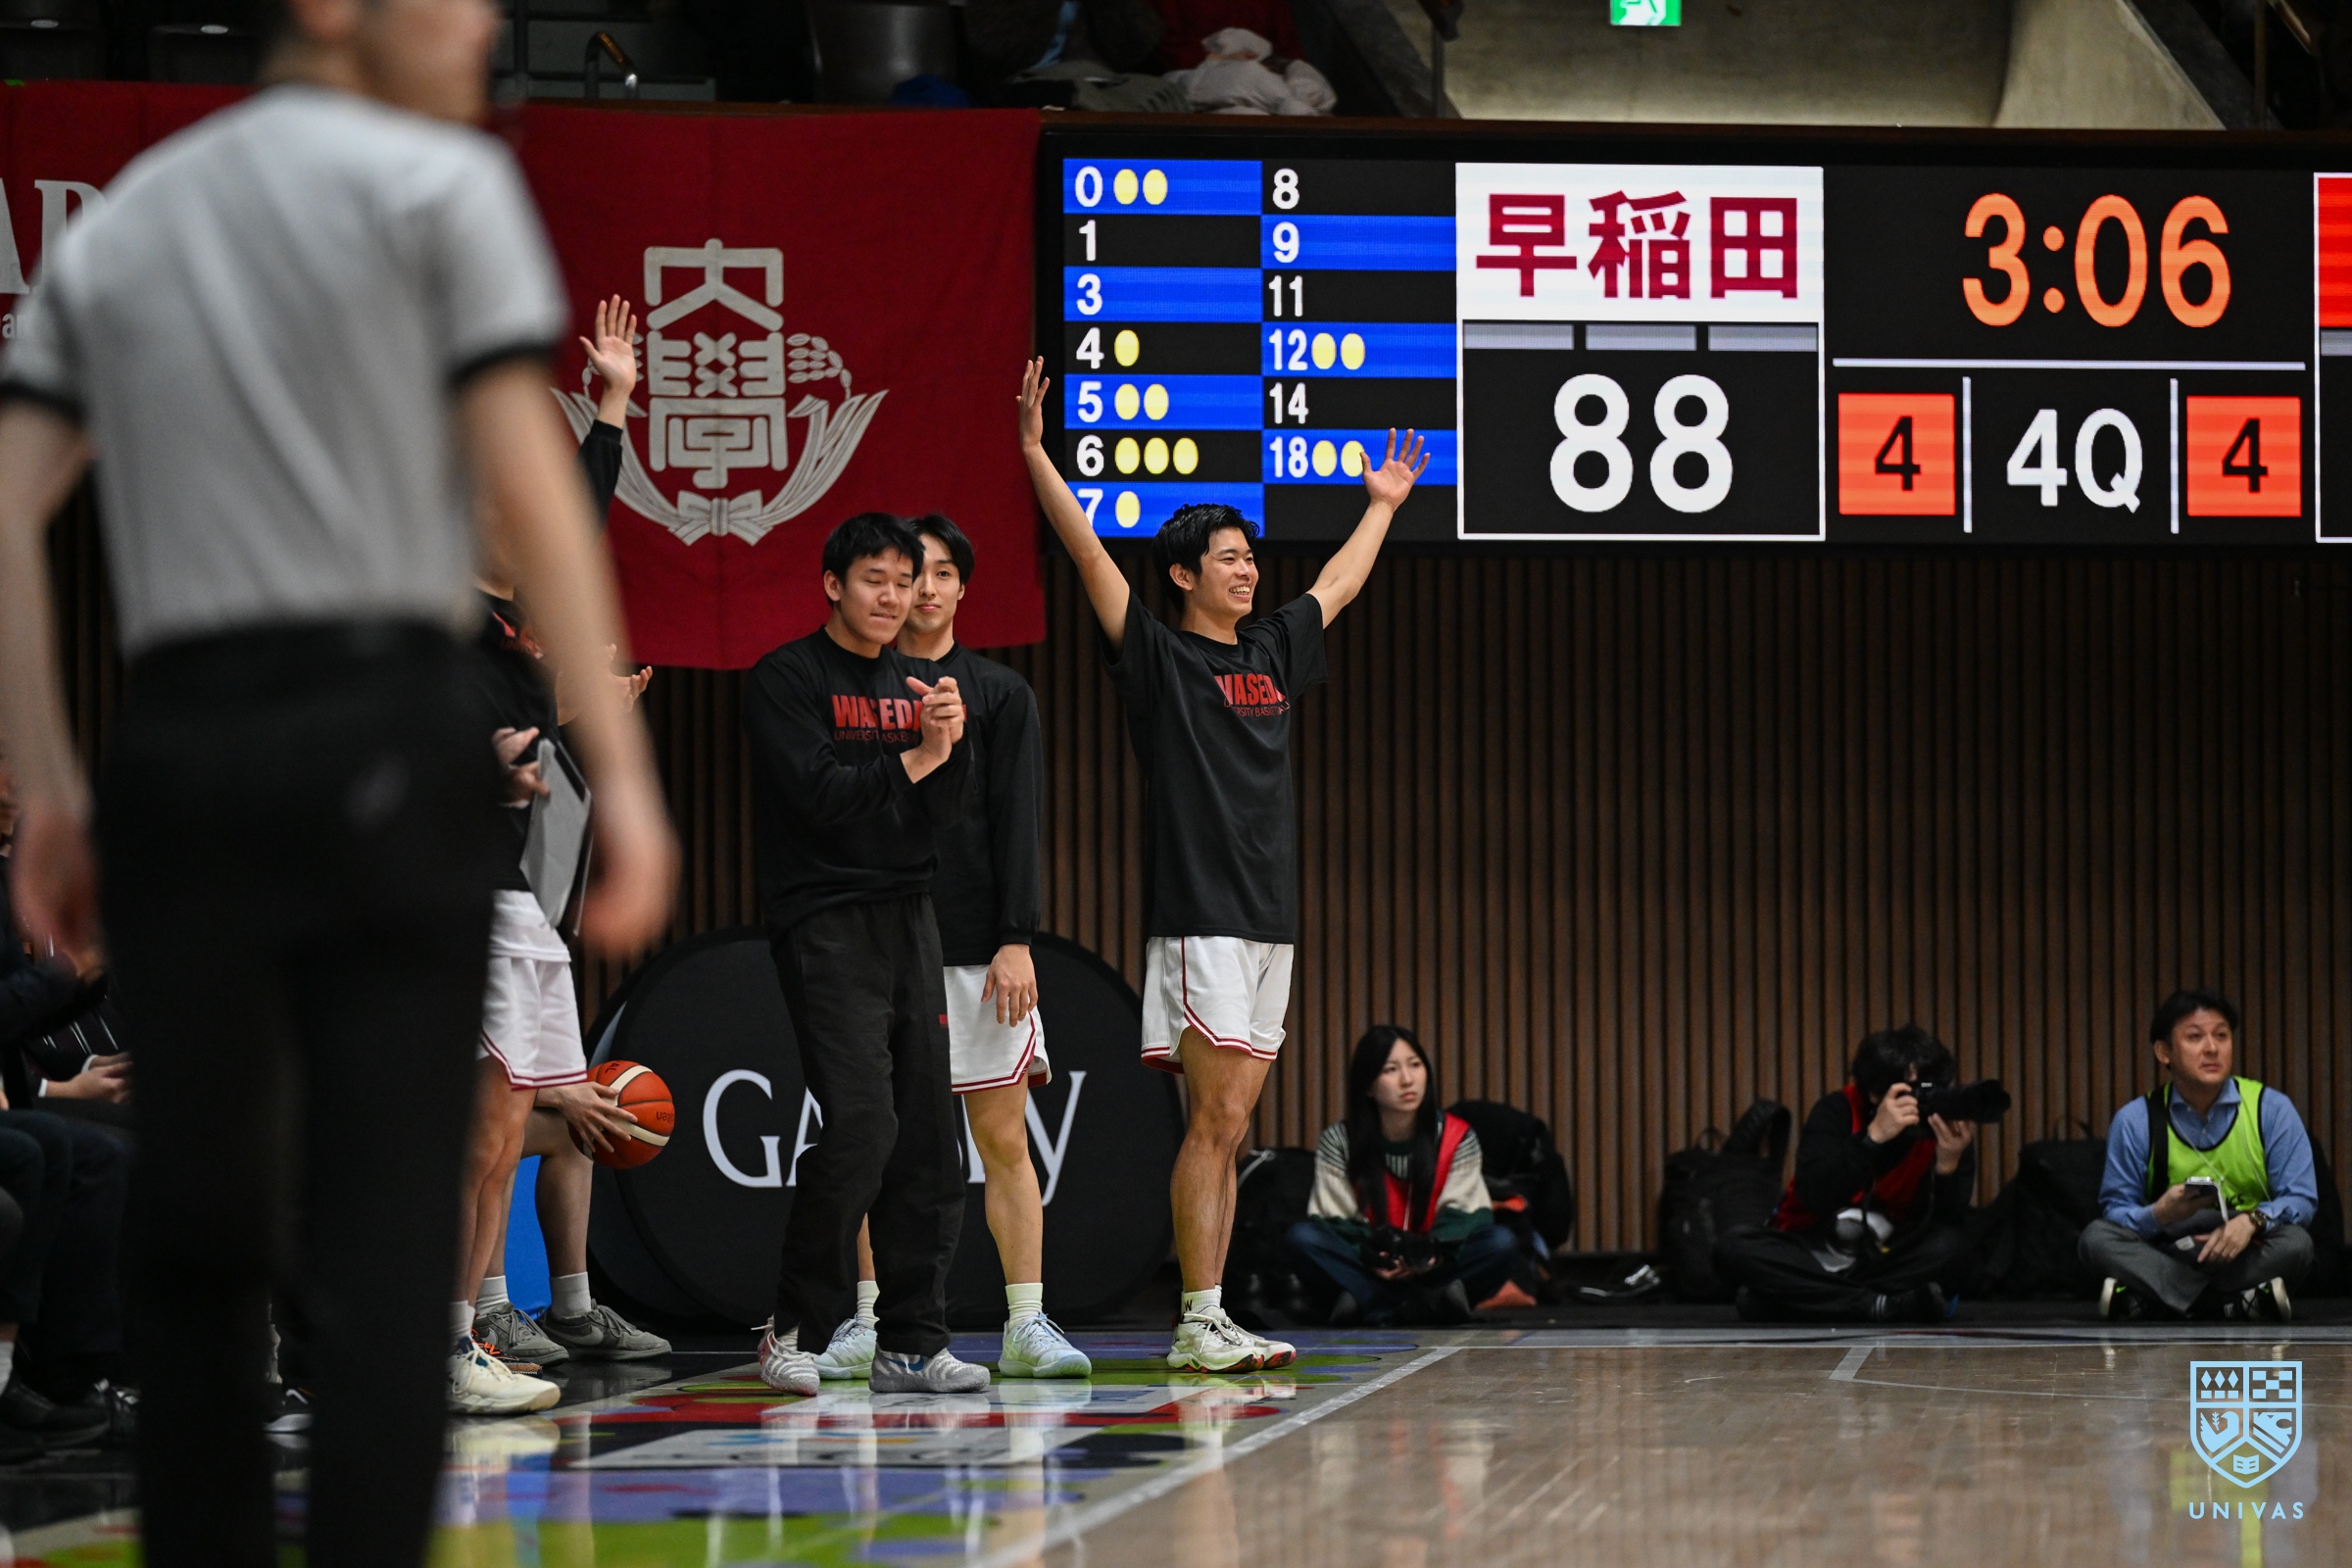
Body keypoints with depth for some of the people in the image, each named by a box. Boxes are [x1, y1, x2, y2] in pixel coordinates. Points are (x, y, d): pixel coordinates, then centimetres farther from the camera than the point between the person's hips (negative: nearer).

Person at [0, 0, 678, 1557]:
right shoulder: (441, 182, 3)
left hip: (178, 741, 5)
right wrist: (623, 770, -8)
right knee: (384, 1241, -6)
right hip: (382, 732, -4)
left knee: (195, 1231, 12)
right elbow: (530, 484, -7)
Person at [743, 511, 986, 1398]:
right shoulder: (786, 679, -1)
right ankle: (796, 1332, -5)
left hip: (907, 920, 6)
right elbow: (817, 793, -14)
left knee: (927, 1136, 1)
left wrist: (949, 746, -11)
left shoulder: (916, 684, 17)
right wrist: (913, 758, -9)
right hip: (823, 919, -6)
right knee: (859, 1124, -17)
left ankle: (912, 1344, 6)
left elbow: (943, 817, 8)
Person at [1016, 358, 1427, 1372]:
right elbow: (1088, 555, -11)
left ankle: (1208, 1324, 6)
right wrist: (1035, 456, -18)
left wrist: (1382, 506, 44)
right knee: (1216, 1121, -12)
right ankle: (1200, 1322, -12)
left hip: (1268, 920, 7)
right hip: (1199, 918, -7)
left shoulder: (1270, 655, 18)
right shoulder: (1159, 659, -2)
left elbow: (1335, 588, 34)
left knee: (1228, 1129, 5)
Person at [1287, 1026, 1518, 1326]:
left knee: (1501, 1243, -26)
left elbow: (1463, 1215, -6)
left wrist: (1434, 1250, -28)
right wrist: (1371, 1258, -26)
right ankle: (1430, 1304, -36)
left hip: (1432, 1269, 0)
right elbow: (1336, 1220, -6)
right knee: (1303, 1236, -27)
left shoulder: (1457, 1138, 0)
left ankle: (1374, 1302, -34)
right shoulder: (1338, 1141, -1)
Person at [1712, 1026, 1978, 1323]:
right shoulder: (1838, 1111, -11)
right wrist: (1874, 1135, -35)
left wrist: (1949, 1163, -34)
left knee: (1953, 1251, -31)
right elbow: (1815, 1197, -26)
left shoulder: (1947, 1128, -9)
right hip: (1813, 1254, 0)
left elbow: (1943, 1222, -17)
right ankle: (1881, 1307, -32)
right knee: (1736, 1246, -29)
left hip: (1887, 1260, 0)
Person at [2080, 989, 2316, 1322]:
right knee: (2097, 1236, -25)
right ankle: (2239, 1299, -32)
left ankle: (2151, 1299, -28)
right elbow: (2114, 1212, -4)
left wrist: (2253, 1220, -27)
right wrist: (2159, 1215, -26)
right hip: (2163, 1258, 1)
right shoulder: (2134, 1122, -2)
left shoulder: (2272, 1110, -3)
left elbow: (2301, 1199, -6)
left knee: (2296, 1244, -31)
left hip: (2247, 1254, -1)